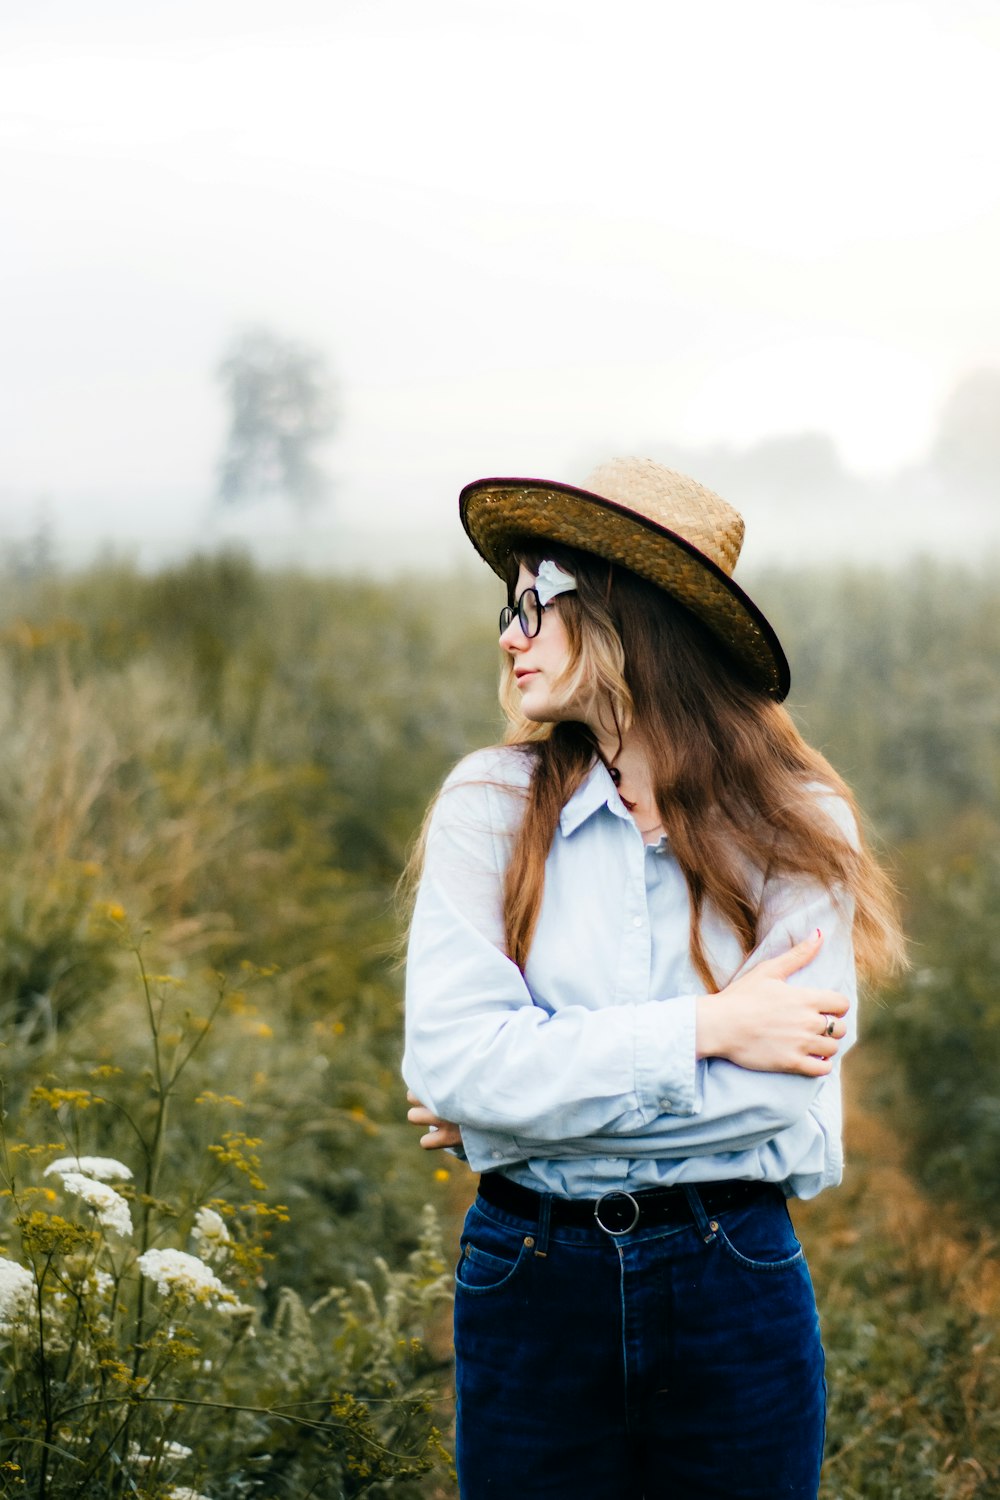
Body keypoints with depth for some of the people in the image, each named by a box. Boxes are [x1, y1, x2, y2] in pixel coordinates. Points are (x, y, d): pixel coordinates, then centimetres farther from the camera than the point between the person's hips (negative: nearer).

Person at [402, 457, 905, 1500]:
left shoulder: (796, 828, -4)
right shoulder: (491, 805, -3)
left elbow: (788, 1104, -14)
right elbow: (449, 1062, -14)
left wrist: (539, 1089, -14)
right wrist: (705, 1028, -16)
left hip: (737, 1288, 0)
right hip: (531, 1285, 0)